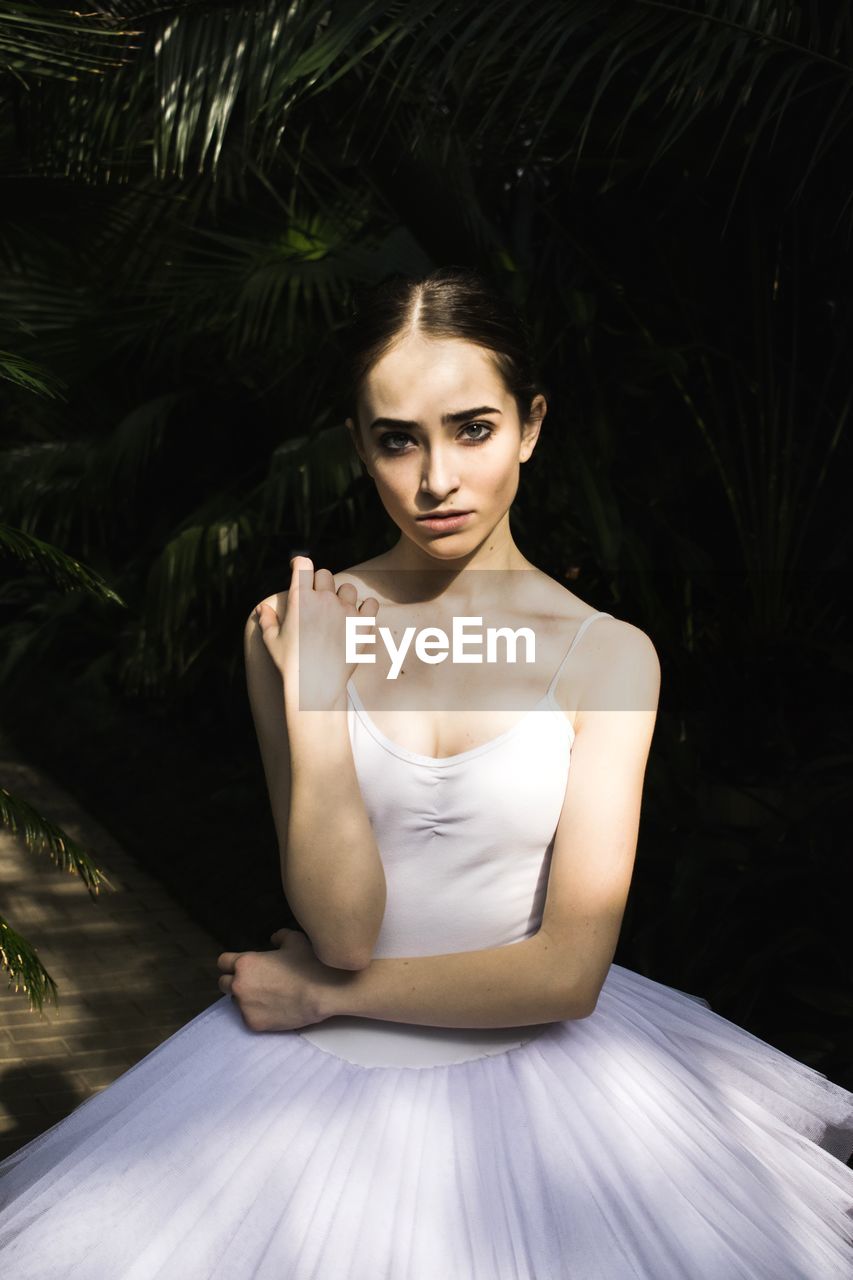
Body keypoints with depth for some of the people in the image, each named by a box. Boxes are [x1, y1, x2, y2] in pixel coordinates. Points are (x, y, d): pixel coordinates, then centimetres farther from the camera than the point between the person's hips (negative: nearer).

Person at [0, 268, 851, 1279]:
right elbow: (341, 926, -13)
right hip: (327, 1083, 1)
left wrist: (323, 994, -7)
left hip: (528, 1070, 0)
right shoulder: (295, 626, -6)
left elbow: (567, 973, -12)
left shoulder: (607, 654, -9)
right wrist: (311, 701, -23)